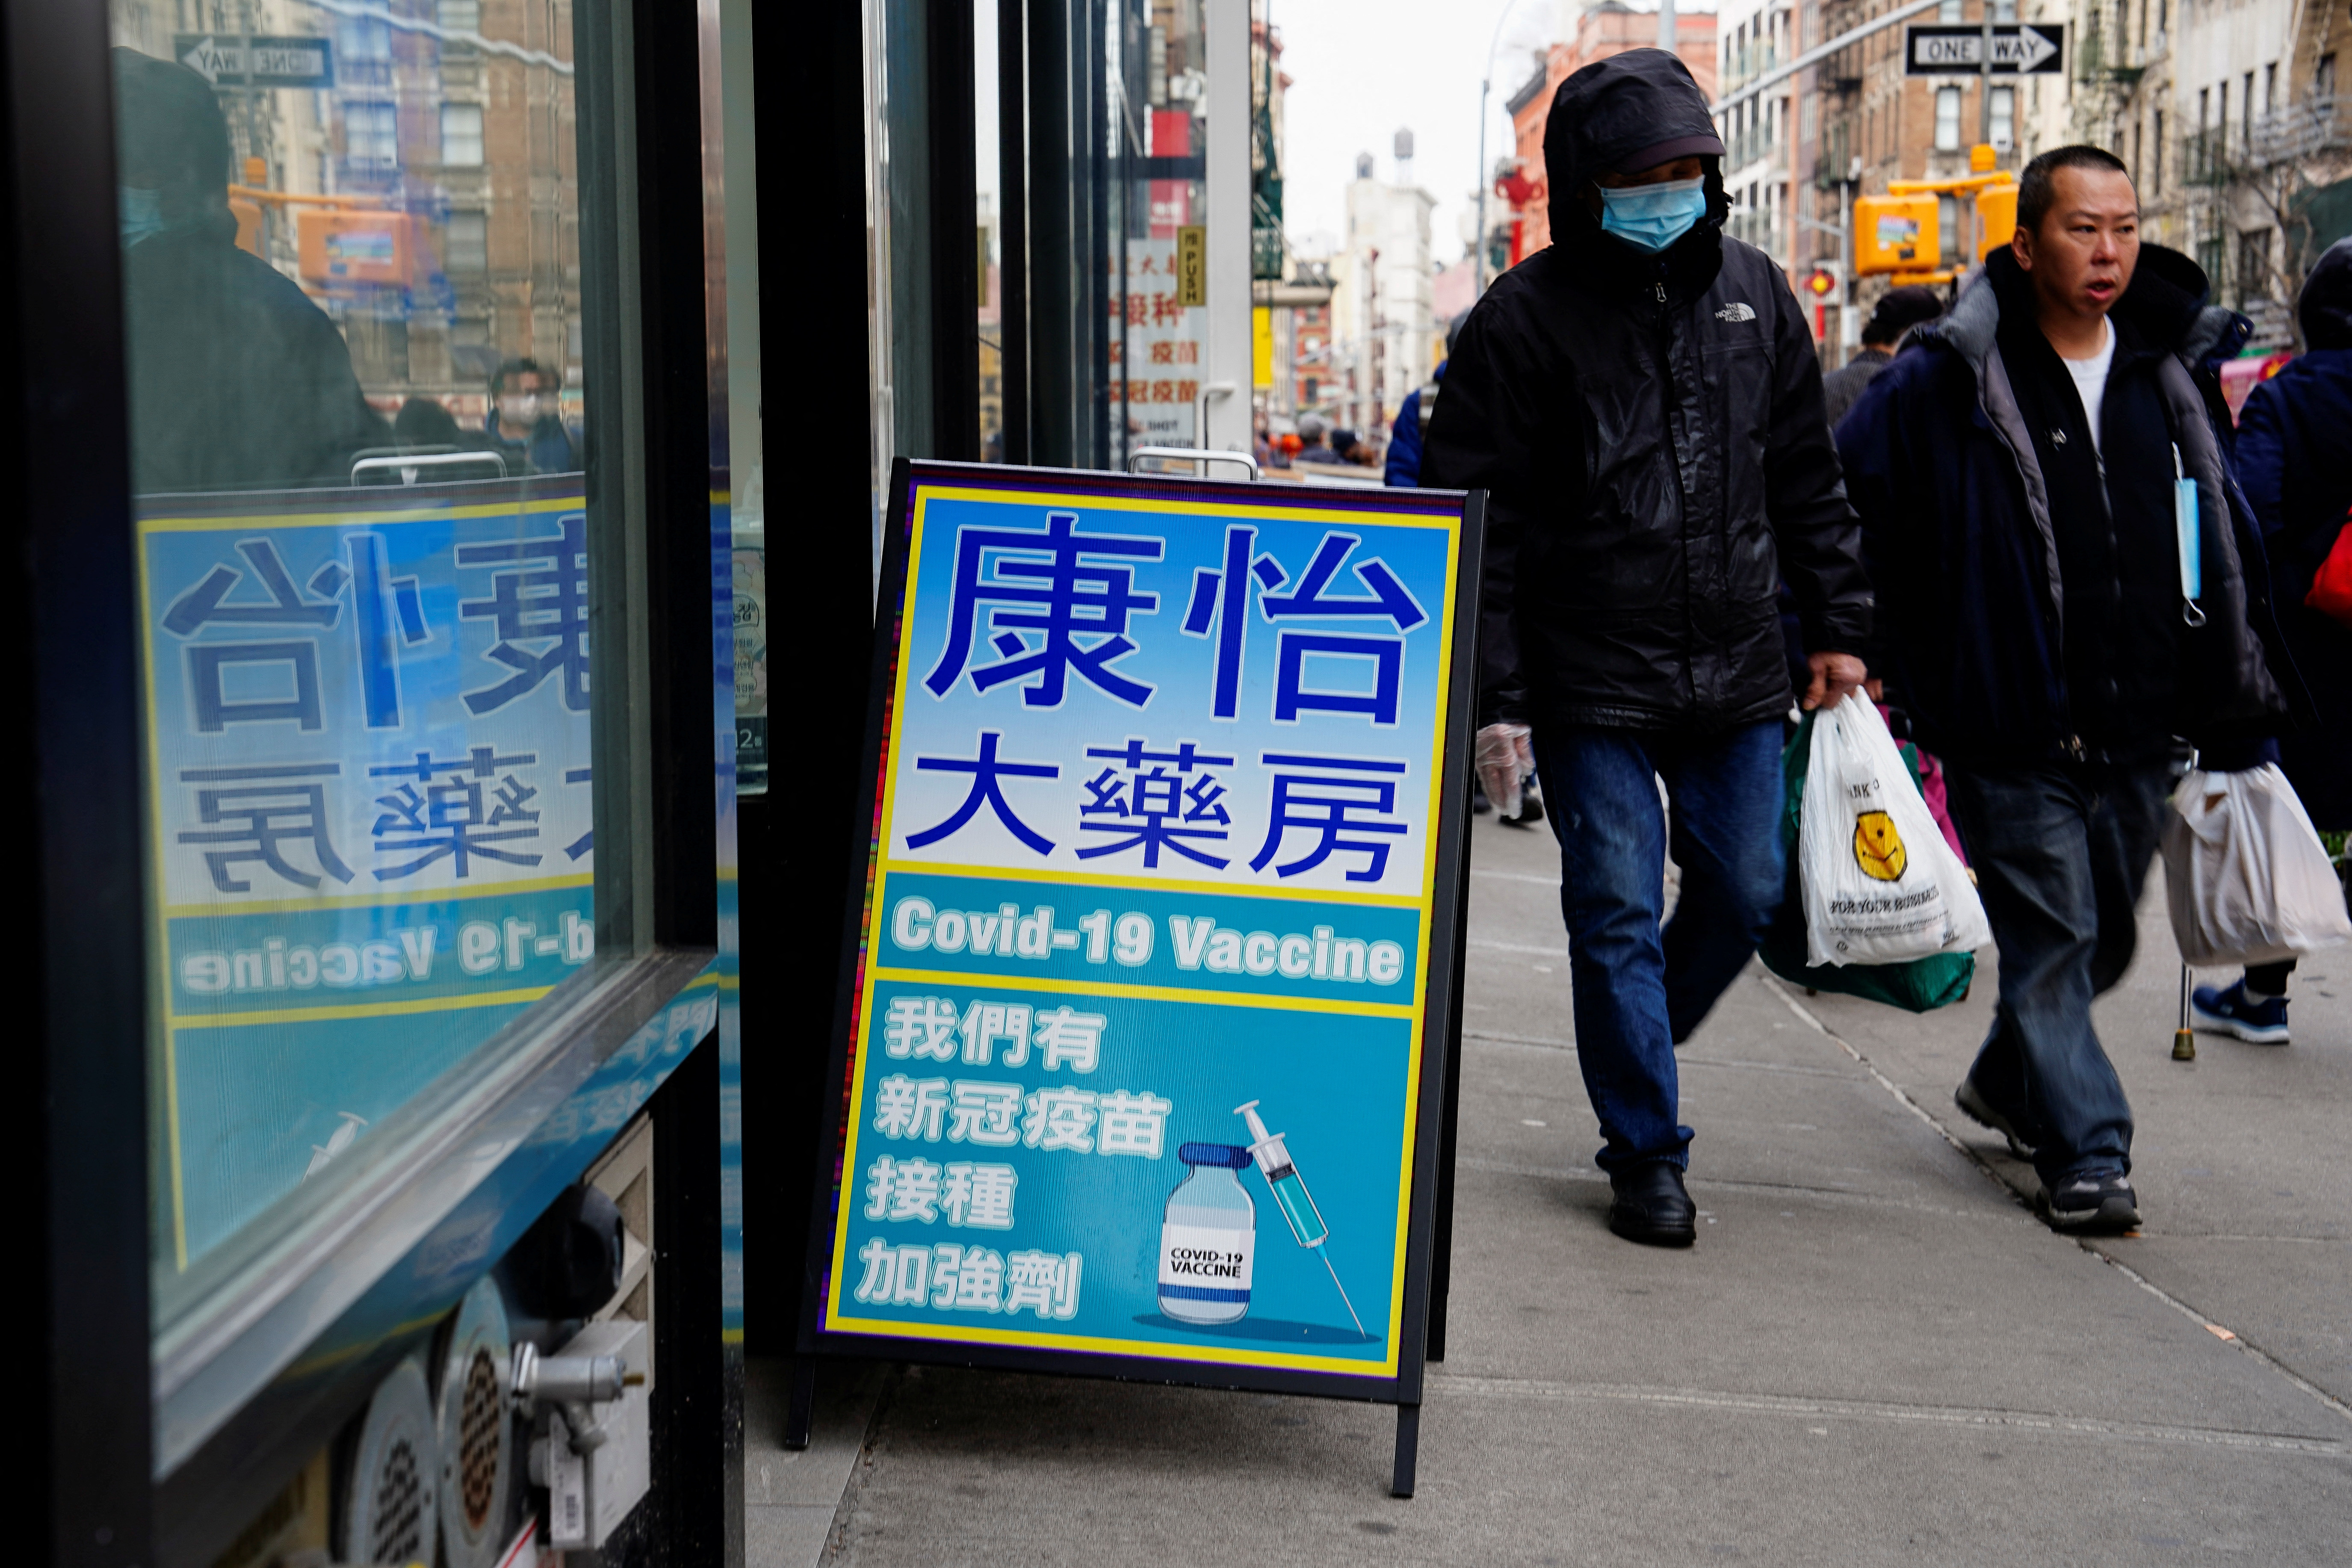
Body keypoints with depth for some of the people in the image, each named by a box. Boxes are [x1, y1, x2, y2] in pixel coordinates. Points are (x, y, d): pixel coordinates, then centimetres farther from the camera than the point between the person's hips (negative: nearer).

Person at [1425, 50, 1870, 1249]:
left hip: (1736, 667, 4)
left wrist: (1836, 626, 12)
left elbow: (1807, 478, 17)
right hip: (1590, 681, -4)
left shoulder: (1754, 294, 8)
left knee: (1744, 890, 8)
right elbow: (1477, 520, -6)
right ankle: (1648, 1153, 10)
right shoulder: (1525, 318, -6)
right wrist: (1493, 694, -10)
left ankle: (1632, 1049, 34)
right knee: (1618, 911, -1)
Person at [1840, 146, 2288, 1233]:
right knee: (2051, 938, -3)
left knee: (2105, 937, 17)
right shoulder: (1947, 381, -8)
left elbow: (2226, 532, 18)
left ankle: (2009, 1081, 40)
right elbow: (1837, 502, -4)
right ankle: (2087, 1153, 6)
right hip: (2014, 731, -5)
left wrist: (2234, 691, 16)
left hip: (2140, 730, 5)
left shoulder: (2179, 368, 8)